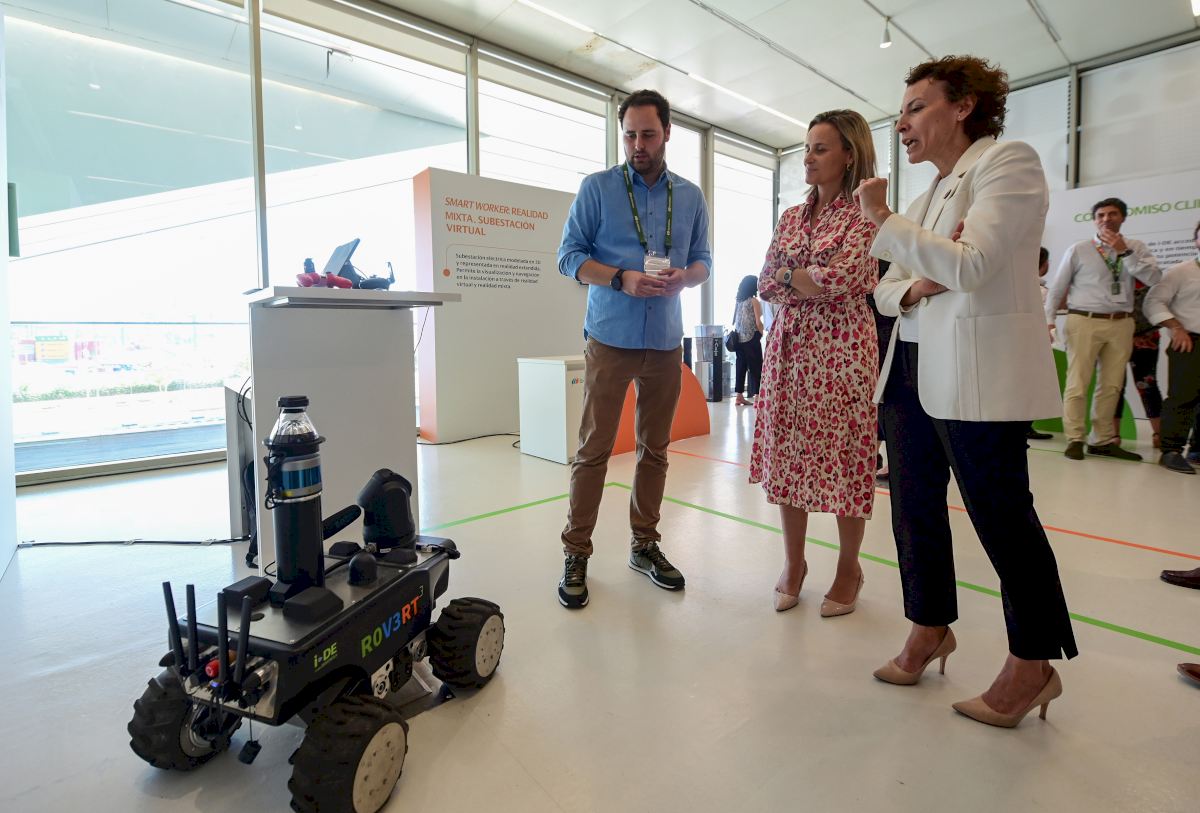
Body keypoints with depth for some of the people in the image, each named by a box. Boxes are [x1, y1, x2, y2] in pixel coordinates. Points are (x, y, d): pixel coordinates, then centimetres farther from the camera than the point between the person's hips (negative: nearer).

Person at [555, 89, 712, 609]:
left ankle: (645, 543, 24)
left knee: (655, 448, 10)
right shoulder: (597, 188, 2)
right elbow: (569, 256, -3)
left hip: (665, 341, 4)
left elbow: (703, 261, 13)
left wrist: (684, 276, -11)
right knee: (594, 449, -3)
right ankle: (576, 553, 9)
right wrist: (622, 278, -19)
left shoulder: (691, 197, 12)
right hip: (611, 337, -3)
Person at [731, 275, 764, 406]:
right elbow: (758, 323, -10)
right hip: (751, 339, -6)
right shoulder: (754, 301, -6)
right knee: (756, 368, -1)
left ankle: (739, 397, 10)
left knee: (741, 367, 9)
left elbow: (734, 321, 11)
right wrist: (761, 334, 4)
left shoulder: (738, 301, 11)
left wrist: (736, 333, 15)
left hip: (739, 339, 6)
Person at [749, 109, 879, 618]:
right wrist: (815, 284, -9)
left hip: (841, 347, -5)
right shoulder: (791, 217, 15)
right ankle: (793, 561, 22)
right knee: (787, 452, 7)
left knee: (842, 454, 1)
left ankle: (848, 567, 21)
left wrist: (787, 276, -4)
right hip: (788, 346, 5)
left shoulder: (864, 214, -3)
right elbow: (765, 284, 7)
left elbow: (844, 279, -18)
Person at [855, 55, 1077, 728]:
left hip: (978, 374, -8)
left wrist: (884, 221, -12)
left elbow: (969, 265, -20)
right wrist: (911, 289, -5)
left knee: (1000, 514, 0)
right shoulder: (933, 193, 20)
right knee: (916, 506, 12)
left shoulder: (1009, 162, -4)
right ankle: (931, 629, 29)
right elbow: (887, 288, 17)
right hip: (913, 367, 9)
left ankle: (1033, 664, 18)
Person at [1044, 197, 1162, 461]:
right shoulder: (1079, 250, 1)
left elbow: (1154, 278, -5)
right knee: (1078, 382, -5)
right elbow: (1057, 287, 3)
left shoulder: (1136, 247, 9)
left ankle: (1104, 441, 18)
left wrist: (1124, 251, -11)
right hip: (1085, 321, -4)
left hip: (1121, 324, 4)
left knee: (1112, 385, 9)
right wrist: (1048, 320, -3)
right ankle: (1074, 440, 2)